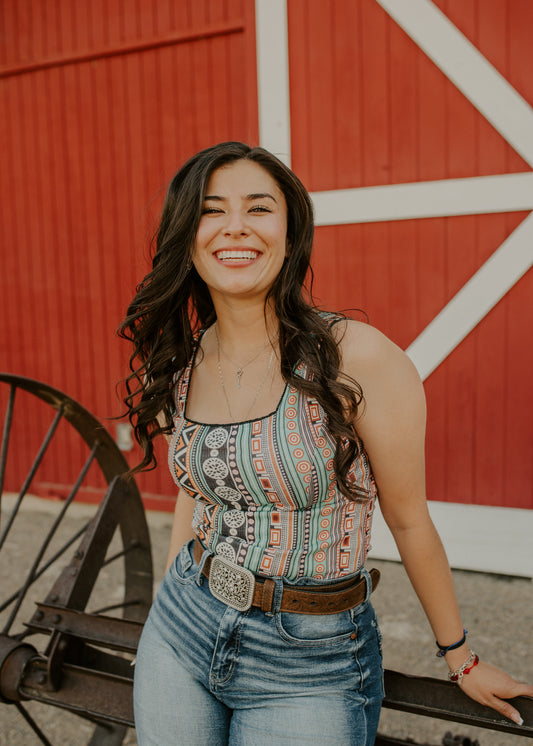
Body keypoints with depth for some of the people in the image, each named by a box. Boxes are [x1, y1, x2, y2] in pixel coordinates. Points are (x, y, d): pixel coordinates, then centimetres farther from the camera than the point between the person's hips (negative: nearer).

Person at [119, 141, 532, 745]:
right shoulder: (177, 366, -4)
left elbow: (409, 519, -10)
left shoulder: (357, 359, -20)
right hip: (180, 631, 5)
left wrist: (460, 657, 2)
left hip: (309, 663, -4)